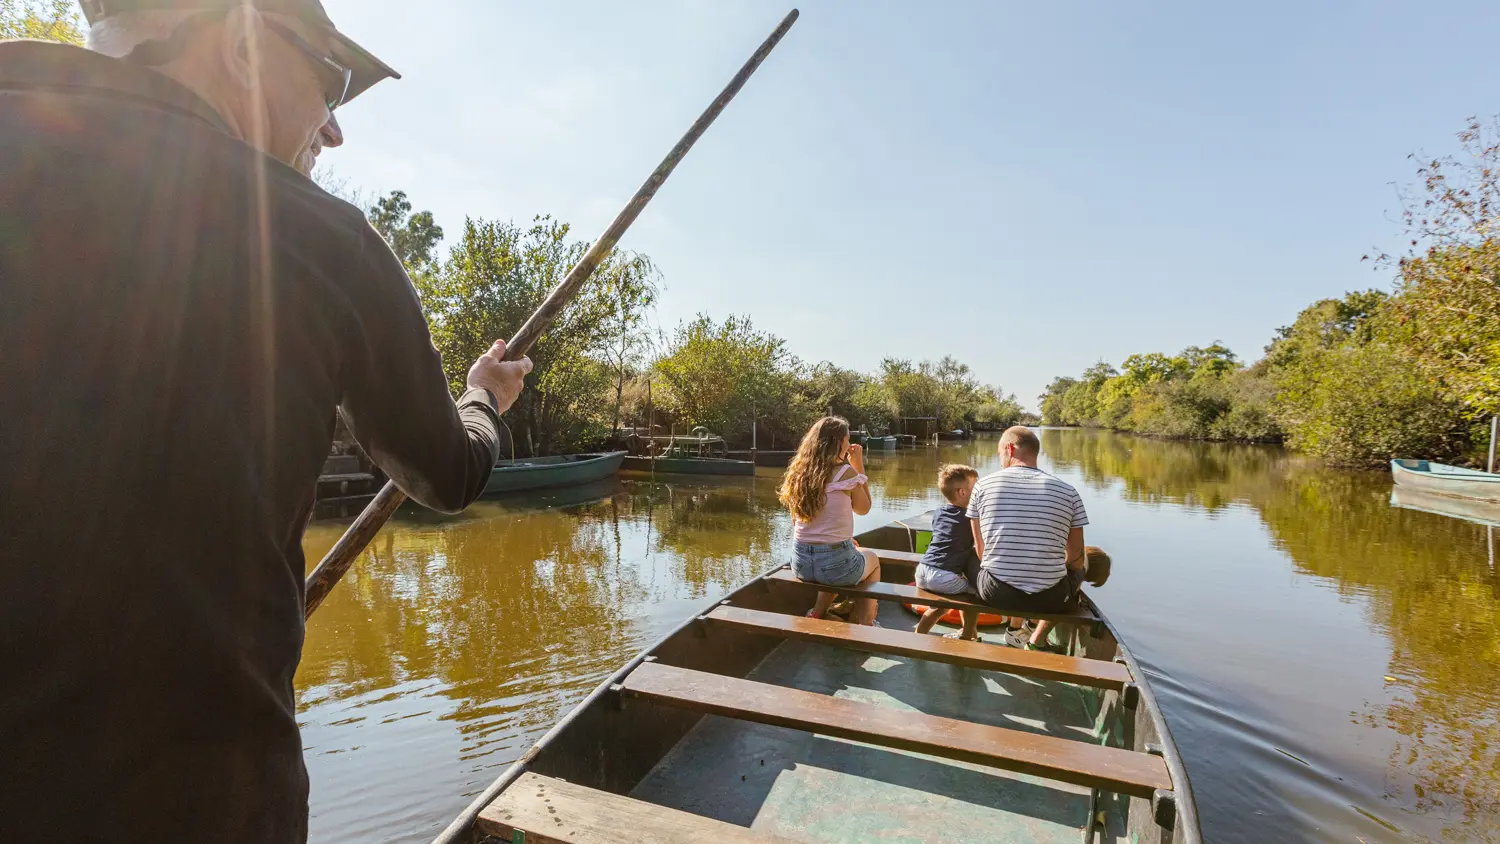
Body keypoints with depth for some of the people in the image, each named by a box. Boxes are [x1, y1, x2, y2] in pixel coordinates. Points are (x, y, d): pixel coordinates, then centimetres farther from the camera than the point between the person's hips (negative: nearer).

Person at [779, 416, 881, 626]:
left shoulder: (799, 471, 3)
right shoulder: (845, 472, -13)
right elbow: (863, 508, 3)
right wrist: (859, 467, 6)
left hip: (801, 562, 5)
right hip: (834, 562, -5)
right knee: (872, 560, 30)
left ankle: (817, 615, 27)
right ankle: (864, 625, 32)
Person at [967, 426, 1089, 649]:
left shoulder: (983, 485, -3)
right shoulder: (1068, 492, -2)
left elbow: (980, 551, 3)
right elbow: (1076, 560, 2)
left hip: (995, 592, 0)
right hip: (1049, 598, 0)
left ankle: (1015, 631, 44)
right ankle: (1036, 641, 33)